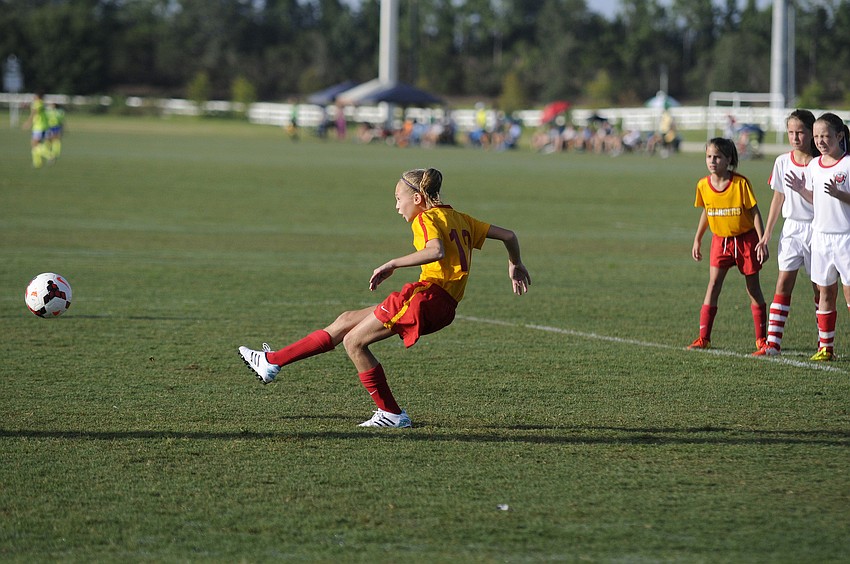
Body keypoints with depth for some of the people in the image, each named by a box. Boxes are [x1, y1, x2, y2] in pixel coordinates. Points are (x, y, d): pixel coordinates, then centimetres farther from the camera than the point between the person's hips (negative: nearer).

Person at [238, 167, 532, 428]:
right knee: (346, 321, 12)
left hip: (427, 296, -10)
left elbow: (437, 250, -26)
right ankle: (272, 361, 14)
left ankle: (391, 414, -2)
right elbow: (508, 235, 23)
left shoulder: (426, 218, -4)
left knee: (354, 341, -5)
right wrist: (516, 266, 39)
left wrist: (392, 265, -21)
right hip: (444, 307, 10)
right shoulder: (459, 218, 22)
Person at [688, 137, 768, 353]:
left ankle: (761, 339, 14)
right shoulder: (703, 185, -3)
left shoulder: (741, 183, -16)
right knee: (713, 284, -7)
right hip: (720, 240, 3)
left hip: (745, 239, -3)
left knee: (753, 289, 5)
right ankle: (703, 337, -5)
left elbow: (755, 213, -10)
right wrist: (697, 240, 15)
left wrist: (762, 242, -14)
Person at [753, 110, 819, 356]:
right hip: (791, 228, 3)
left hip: (816, 227, -3)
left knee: (820, 287, 2)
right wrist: (767, 234, 12)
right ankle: (772, 343, -7)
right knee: (783, 283, -5)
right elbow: (778, 198, 12)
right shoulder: (783, 162, 5)